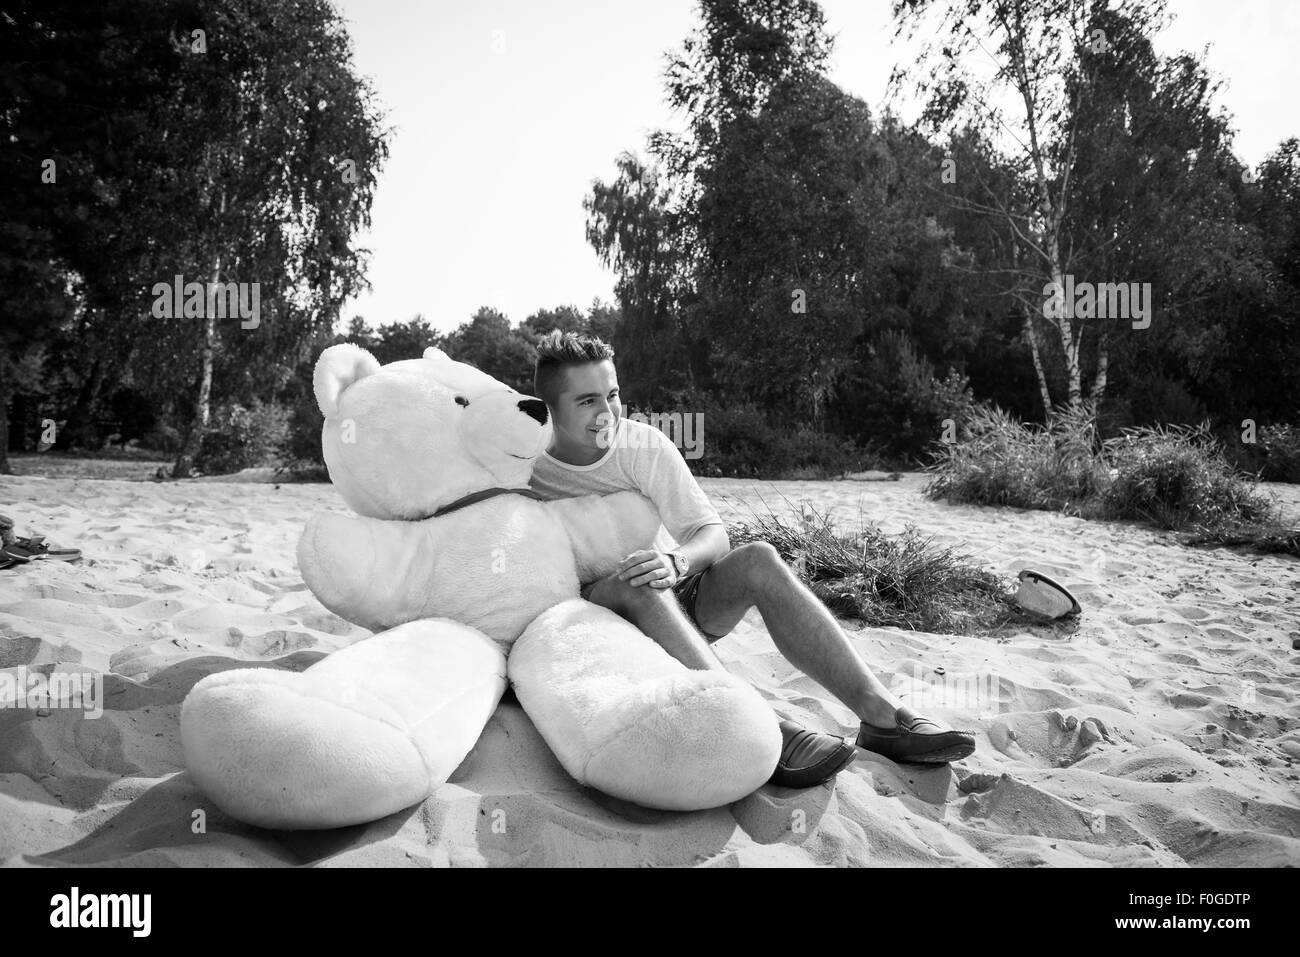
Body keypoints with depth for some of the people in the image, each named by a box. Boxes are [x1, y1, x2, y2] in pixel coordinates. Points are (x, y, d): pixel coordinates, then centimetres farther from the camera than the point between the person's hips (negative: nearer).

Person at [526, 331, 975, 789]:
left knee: (757, 558, -26)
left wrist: (675, 561, -36)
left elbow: (713, 536, -13)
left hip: (680, 596, 2)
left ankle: (882, 716, -31)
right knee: (637, 584, -37)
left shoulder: (645, 446, -8)